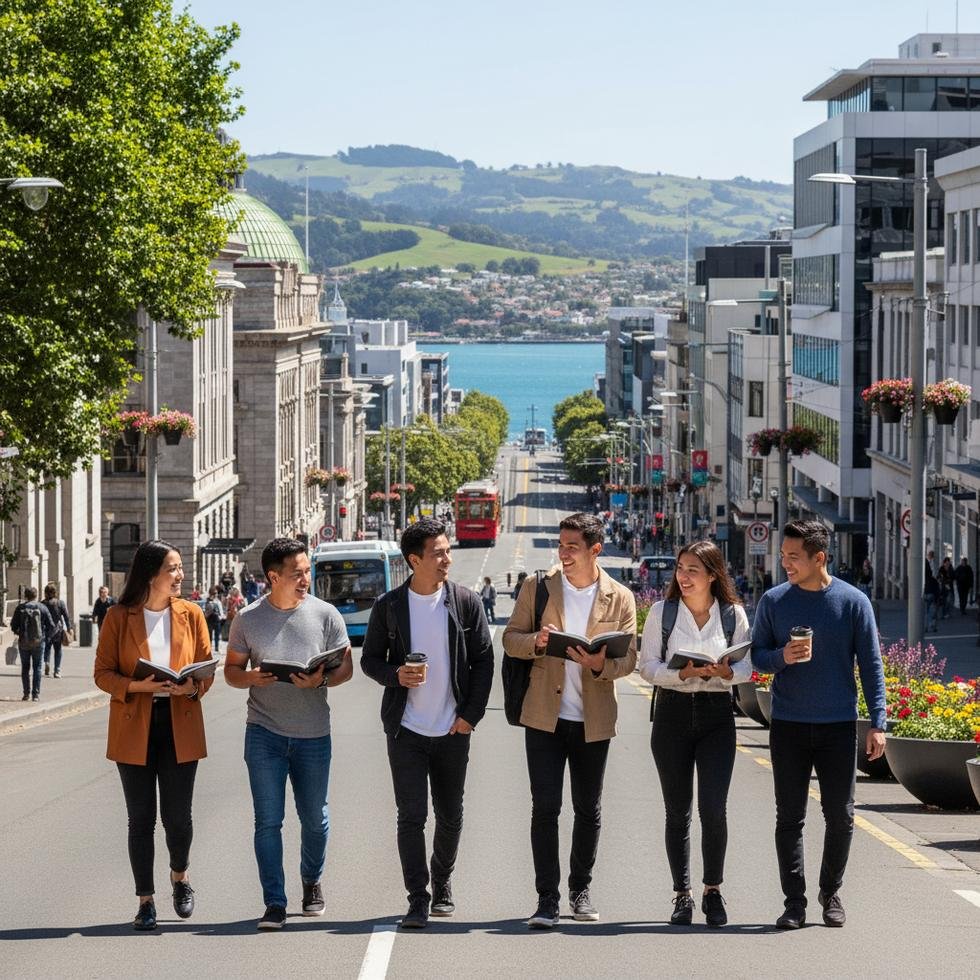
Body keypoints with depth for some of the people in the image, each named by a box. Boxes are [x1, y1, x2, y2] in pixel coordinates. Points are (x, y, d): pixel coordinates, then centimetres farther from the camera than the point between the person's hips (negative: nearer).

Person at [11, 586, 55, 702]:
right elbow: (51, 625, -5)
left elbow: (13, 625, -2)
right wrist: (47, 637, 11)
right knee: (37, 668, 6)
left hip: (23, 642, 0)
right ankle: (36, 694, 2)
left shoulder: (20, 608, -4)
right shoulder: (42, 607, -3)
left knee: (25, 668, 10)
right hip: (39, 642, 0)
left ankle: (27, 693, 8)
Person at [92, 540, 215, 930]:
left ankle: (180, 876, 31)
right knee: (140, 818, 2)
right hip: (134, 729, -1)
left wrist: (193, 687, -14)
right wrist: (137, 686, -19)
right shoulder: (119, 617, -1)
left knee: (177, 816, 1)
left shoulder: (191, 614, 5)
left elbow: (208, 669, 8)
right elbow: (103, 673, -1)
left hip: (180, 726, 1)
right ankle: (145, 901, 13)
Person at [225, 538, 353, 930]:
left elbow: (346, 667, 2)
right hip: (264, 732, -1)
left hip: (313, 734, 1)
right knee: (268, 821, -3)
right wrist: (251, 678, -17)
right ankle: (274, 903, 1)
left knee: (314, 817, 13)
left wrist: (321, 680, -19)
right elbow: (231, 670, 6)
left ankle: (312, 881, 37)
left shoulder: (325, 615, -1)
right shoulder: (248, 619, -1)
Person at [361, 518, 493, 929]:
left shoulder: (466, 602, 0)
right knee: (411, 816, -6)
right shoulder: (389, 606, -1)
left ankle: (442, 885, 31)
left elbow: (483, 660, 4)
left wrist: (471, 714, -3)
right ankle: (418, 899, -2)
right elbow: (370, 659, 7)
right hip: (406, 729, -1)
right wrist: (395, 675, -14)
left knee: (449, 816, 11)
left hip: (452, 729, 1)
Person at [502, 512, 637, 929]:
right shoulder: (536, 588, 3)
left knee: (588, 809, 10)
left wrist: (600, 665, -22)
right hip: (545, 715, -1)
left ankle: (581, 889, 26)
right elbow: (510, 639, 4)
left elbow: (628, 657, 0)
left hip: (593, 719, 1)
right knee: (545, 807, -6)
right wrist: (536, 640, -18)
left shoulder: (619, 598, 2)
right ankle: (547, 899, -4)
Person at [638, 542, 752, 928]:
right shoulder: (662, 612, 2)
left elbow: (746, 666, 4)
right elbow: (647, 665, -1)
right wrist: (682, 675, -18)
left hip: (717, 713, -1)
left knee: (713, 808, -9)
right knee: (678, 810, 4)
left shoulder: (733, 614, 3)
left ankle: (713, 891, 8)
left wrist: (727, 672, -18)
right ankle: (682, 895, 14)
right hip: (672, 712, 1)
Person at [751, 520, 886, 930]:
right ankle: (794, 902, 7)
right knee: (789, 816, 1)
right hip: (788, 724, 1)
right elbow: (756, 655, 8)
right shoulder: (774, 601, 1)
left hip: (839, 726, -1)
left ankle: (831, 894, 22)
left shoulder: (852, 601, -3)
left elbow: (870, 665, 0)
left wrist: (877, 723, -4)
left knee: (840, 815, 5)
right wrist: (782, 657, -15)